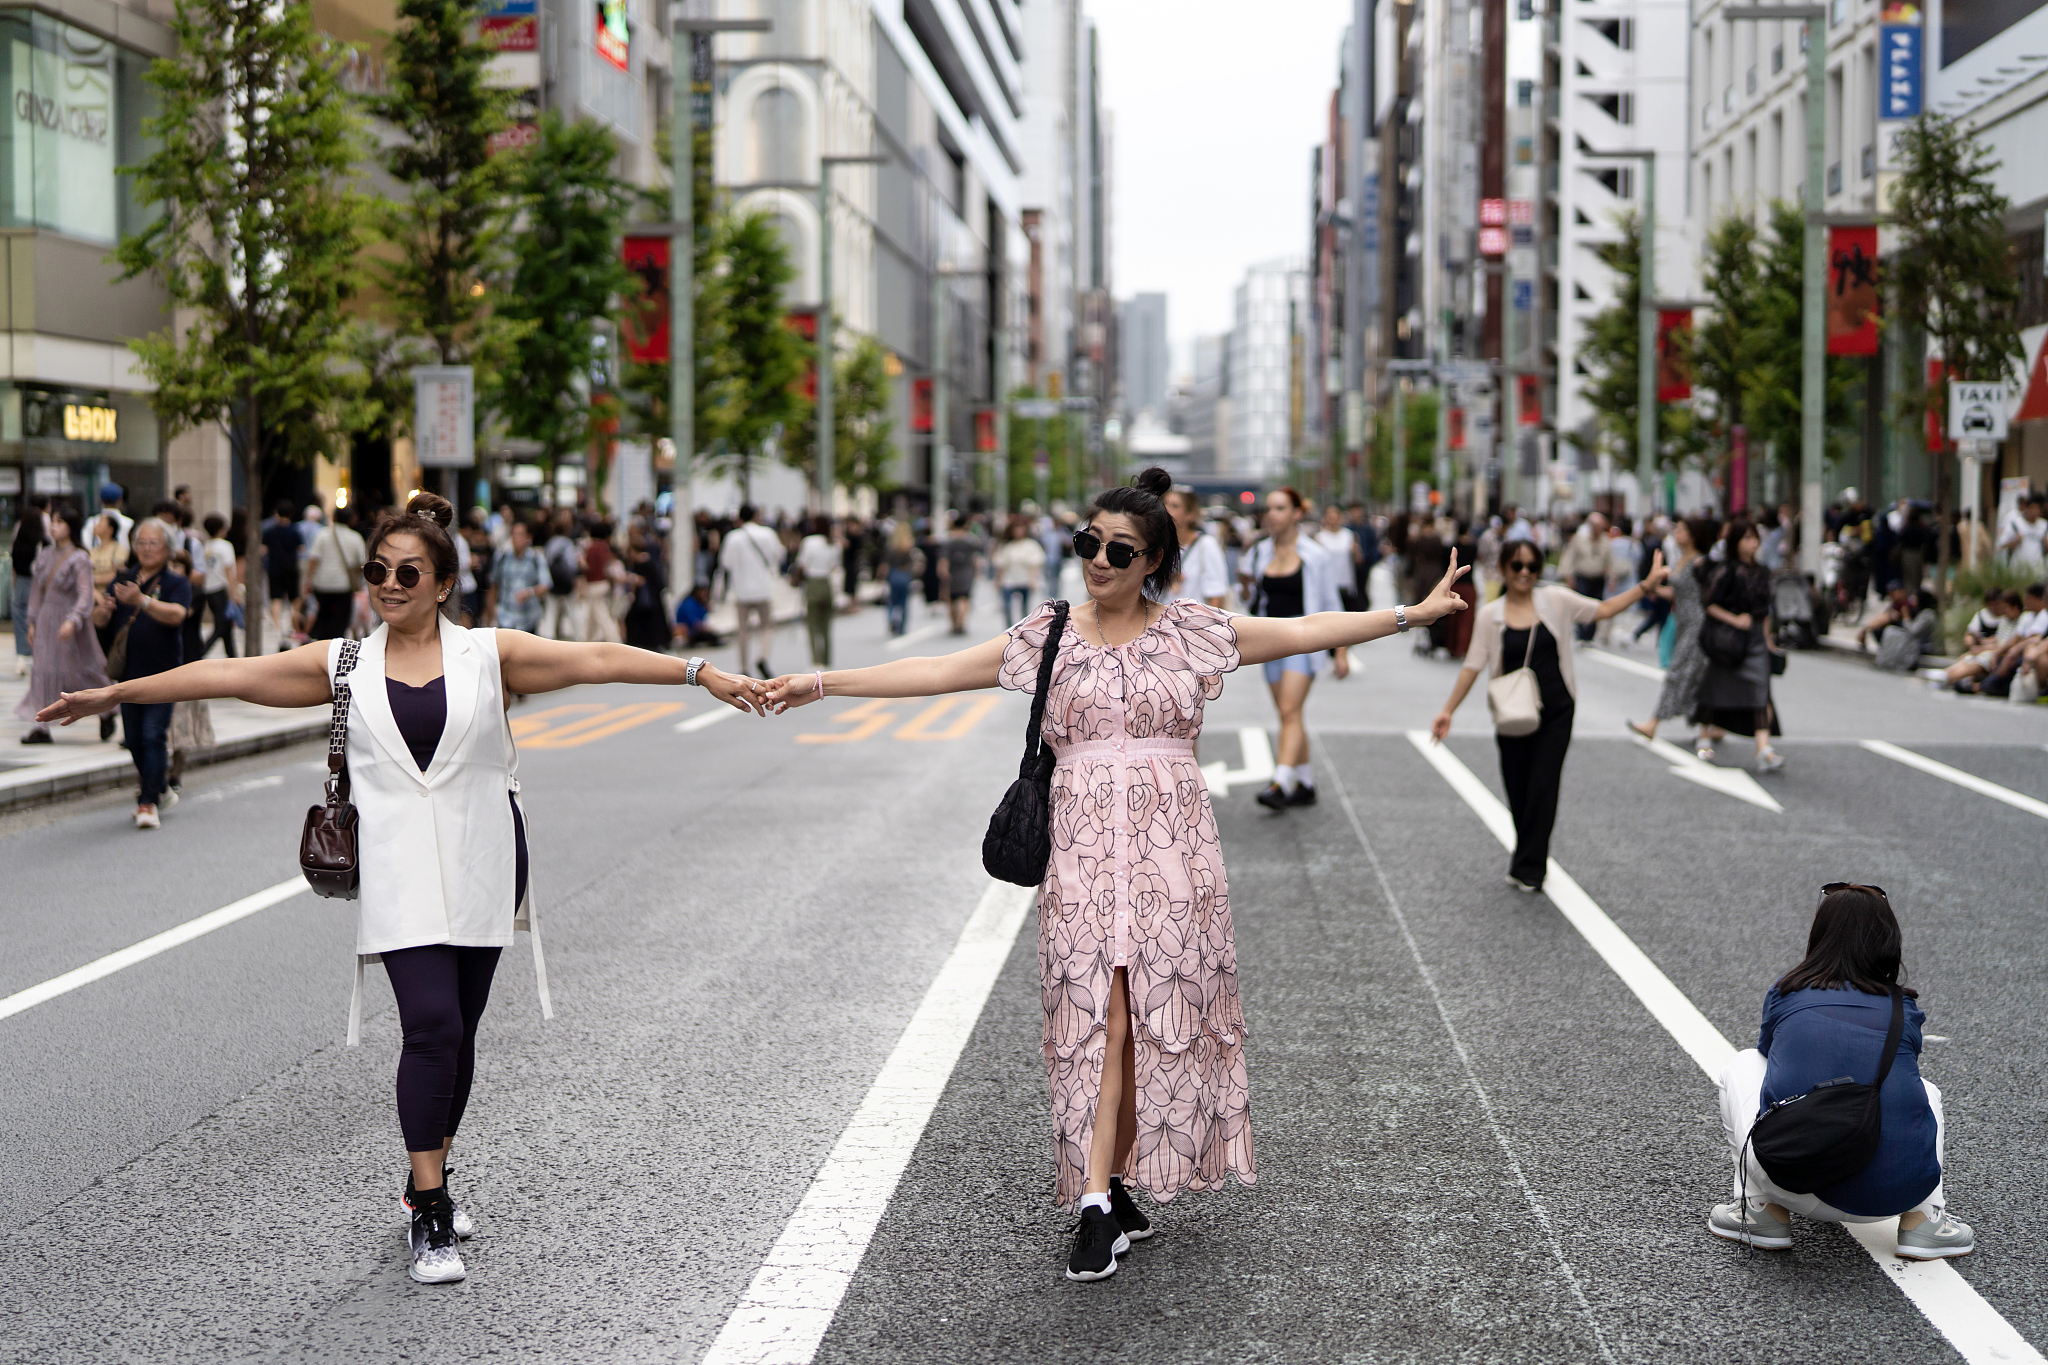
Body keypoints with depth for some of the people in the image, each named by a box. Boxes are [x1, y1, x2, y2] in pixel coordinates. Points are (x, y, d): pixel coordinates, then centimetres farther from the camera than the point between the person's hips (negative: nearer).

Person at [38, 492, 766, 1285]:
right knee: (431, 1026, -14)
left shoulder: (489, 655, 2)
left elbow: (598, 661, -4)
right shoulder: (344, 664, 5)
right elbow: (227, 676, 7)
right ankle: (429, 1217, -7)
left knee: (456, 1031, 9)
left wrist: (702, 674, -10)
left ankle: (429, 1182, 29)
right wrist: (113, 694, 8)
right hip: (399, 873, -1)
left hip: (481, 869, 1)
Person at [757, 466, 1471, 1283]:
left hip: (1172, 841, 0)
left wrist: (1412, 613, 0)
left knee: (1157, 1009, 0)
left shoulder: (1191, 631, 6)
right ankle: (1102, 1202, -3)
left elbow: (1309, 631, 5)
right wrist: (822, 683, 0)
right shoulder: (1049, 635, 6)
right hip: (1082, 844, 0)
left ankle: (1115, 1189, 12)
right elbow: (936, 672, 4)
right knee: (1101, 1013, -6)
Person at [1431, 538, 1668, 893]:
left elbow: (1603, 610, 5)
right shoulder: (1491, 615, -1)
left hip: (1555, 712, -1)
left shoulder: (1555, 600, -1)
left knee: (1543, 788, -6)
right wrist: (1448, 710, -3)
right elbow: (1472, 667, 0)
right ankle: (1530, 856, 29)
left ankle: (1527, 869, 1)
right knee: (1517, 792, 6)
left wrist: (1646, 585, -2)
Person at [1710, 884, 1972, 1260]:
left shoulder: (1784, 995, 12)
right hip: (1894, 1196, 2)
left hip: (1792, 1185, -2)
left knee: (1743, 1064, 25)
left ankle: (1764, 1212, 17)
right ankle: (1922, 1220, 16)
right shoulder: (1906, 1011, 14)